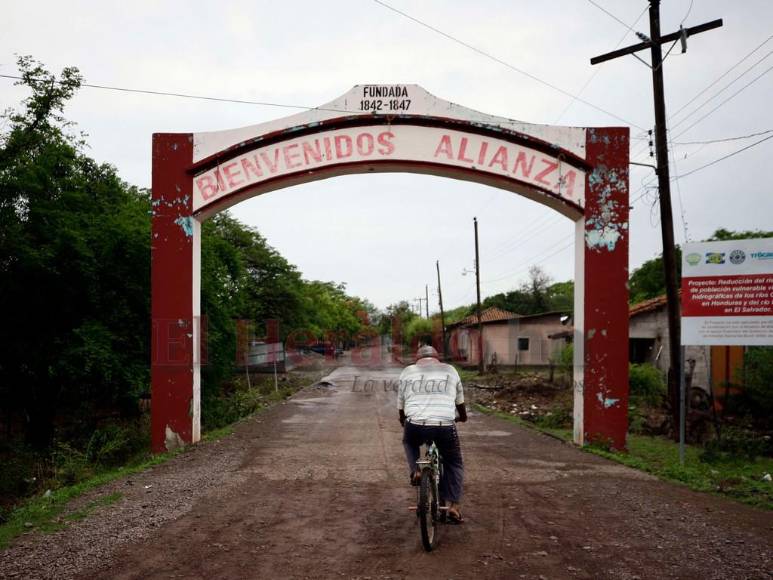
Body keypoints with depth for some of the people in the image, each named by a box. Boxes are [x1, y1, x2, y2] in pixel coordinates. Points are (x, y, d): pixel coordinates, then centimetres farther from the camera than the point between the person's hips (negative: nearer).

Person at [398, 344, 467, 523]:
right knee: (454, 463, 20)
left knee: (409, 442, 34)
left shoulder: (407, 372, 16)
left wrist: (404, 422, 39)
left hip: (415, 426, 0)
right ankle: (454, 505, 8)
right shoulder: (450, 370, 16)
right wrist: (463, 416, 46)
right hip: (445, 426, 0)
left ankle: (415, 471, 13)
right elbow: (460, 402, 27)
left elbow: (400, 406, 21)